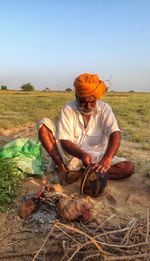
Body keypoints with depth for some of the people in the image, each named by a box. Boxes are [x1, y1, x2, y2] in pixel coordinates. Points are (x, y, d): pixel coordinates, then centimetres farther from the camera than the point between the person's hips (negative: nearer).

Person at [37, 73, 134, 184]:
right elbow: (65, 141, -14)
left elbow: (115, 134, -21)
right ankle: (63, 170, -19)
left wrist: (107, 158, -40)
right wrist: (82, 155, -33)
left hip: (97, 158, 1)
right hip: (72, 156, 0)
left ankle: (79, 173, -24)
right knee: (44, 124, -16)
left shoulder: (104, 108, -7)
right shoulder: (68, 109, -9)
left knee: (129, 167, -24)